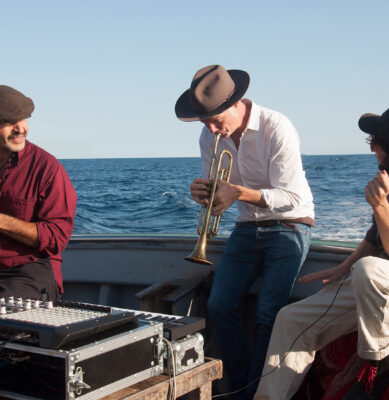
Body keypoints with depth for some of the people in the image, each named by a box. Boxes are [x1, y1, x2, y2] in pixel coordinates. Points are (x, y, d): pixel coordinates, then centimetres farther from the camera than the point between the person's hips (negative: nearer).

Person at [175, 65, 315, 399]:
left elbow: (292, 198, -22)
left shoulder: (277, 129, -20)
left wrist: (239, 192, -33)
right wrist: (204, 194, -19)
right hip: (247, 228, 6)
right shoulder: (210, 138, -2)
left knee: (268, 316, -15)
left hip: (289, 226, -5)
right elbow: (218, 197, 6)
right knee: (220, 306, -7)